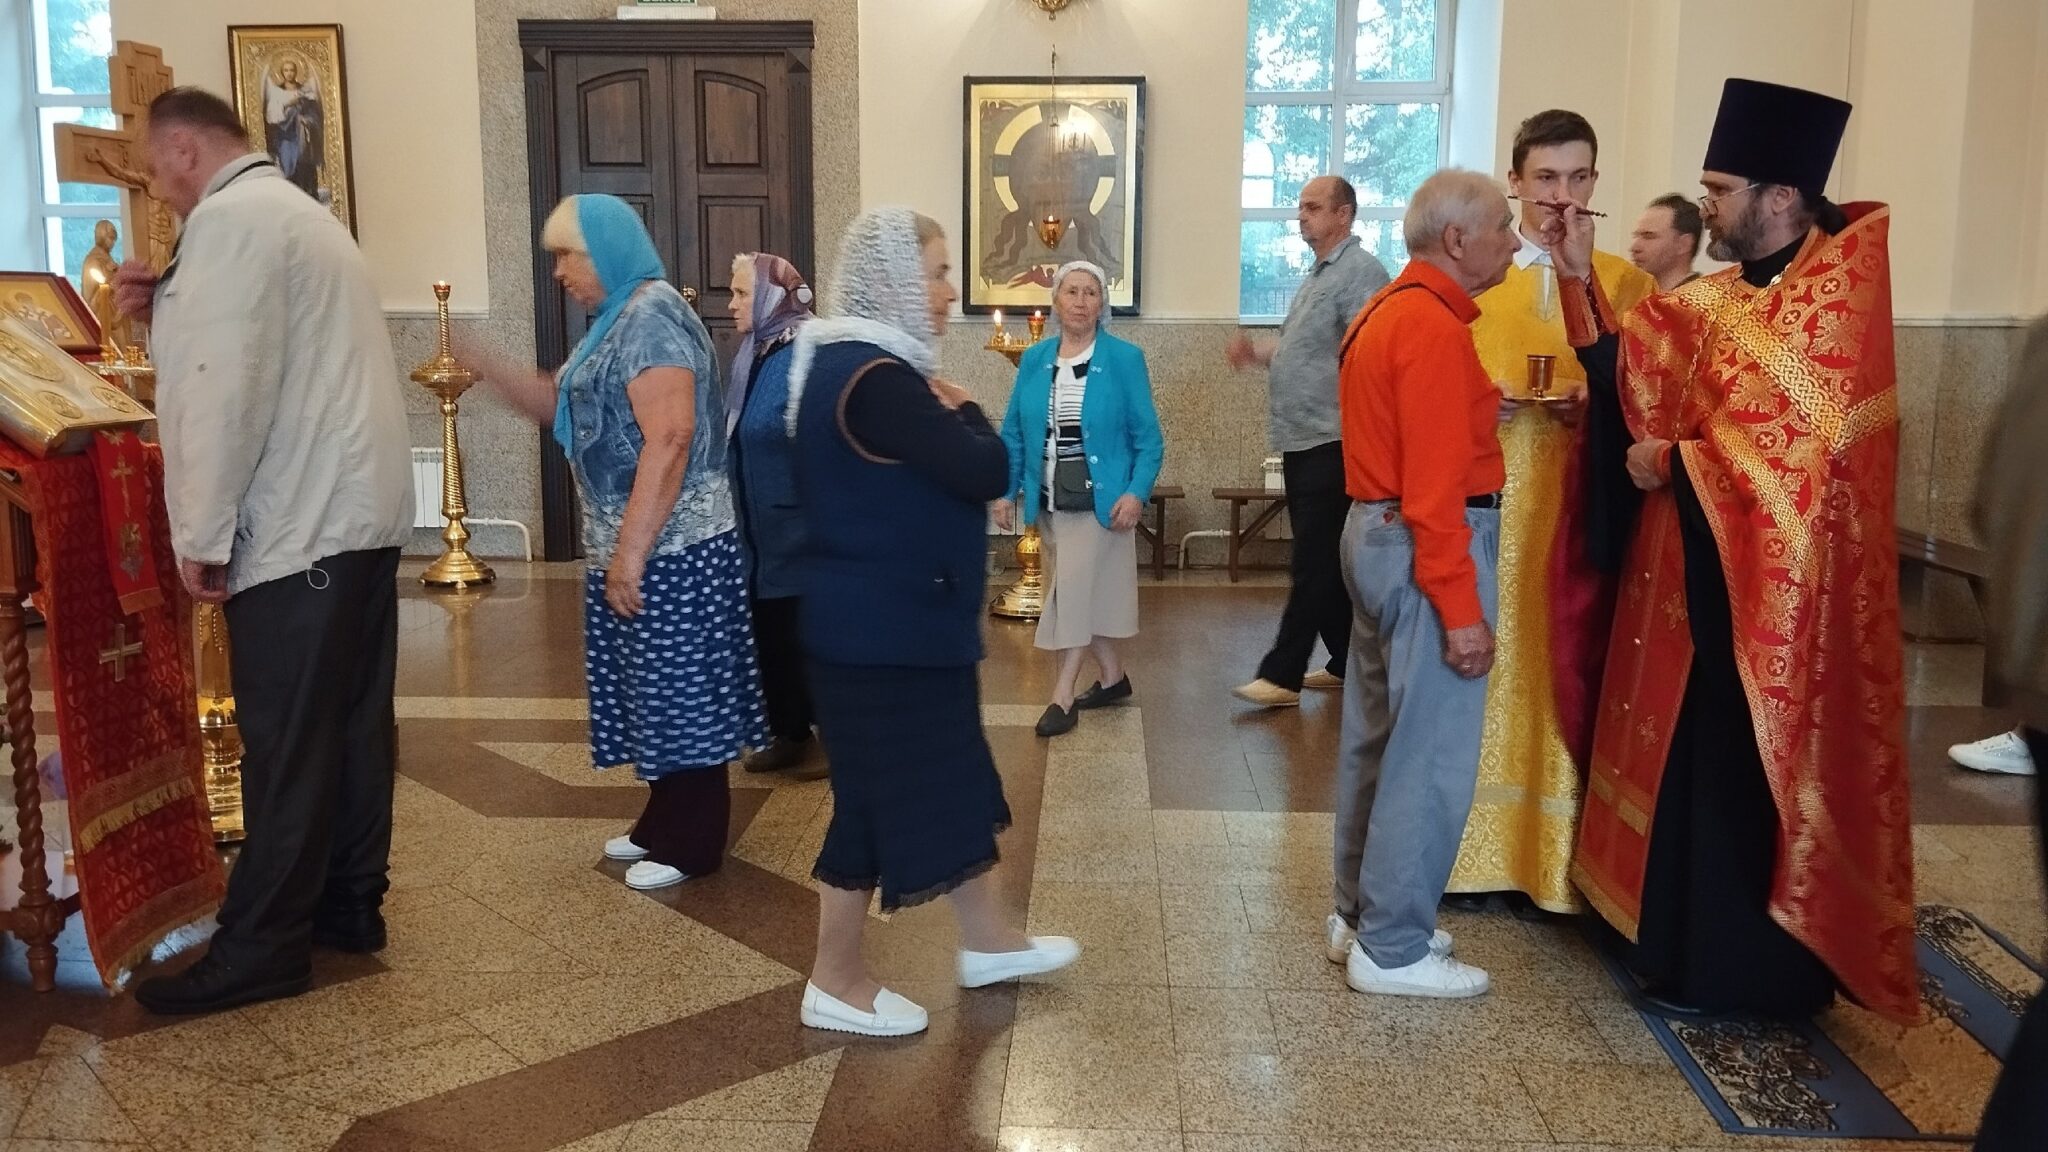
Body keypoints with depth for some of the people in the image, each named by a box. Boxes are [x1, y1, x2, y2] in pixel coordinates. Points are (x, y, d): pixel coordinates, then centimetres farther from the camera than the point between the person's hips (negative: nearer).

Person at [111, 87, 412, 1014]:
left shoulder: (229, 219, -10)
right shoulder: (298, 214, 22)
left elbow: (229, 389, -19)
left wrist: (199, 534, -14)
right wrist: (170, 315, 12)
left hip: (298, 525, -10)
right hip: (359, 511, 10)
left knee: (285, 744, -4)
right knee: (351, 722, 12)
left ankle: (261, 949, 3)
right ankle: (349, 905, 22)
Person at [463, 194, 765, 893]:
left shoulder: (651, 316, -16)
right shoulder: (619, 321, 16)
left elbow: (670, 440, -25)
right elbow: (564, 408, 22)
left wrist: (630, 554, -25)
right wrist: (487, 367, 6)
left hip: (668, 550, -10)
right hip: (633, 547, 10)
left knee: (680, 692, 0)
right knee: (656, 690, 17)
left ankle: (694, 843, 11)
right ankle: (666, 821, 29)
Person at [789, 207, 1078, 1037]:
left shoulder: (846, 363, 10)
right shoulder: (877, 380, -23)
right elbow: (986, 472, -25)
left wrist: (943, 419, -3)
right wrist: (961, 411, -6)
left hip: (893, 619, 10)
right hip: (882, 628, -10)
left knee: (948, 778, 19)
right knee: (881, 792, 3)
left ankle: (988, 941, 34)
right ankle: (835, 983, 19)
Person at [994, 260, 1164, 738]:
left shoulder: (1124, 358, -6)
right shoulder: (1034, 359, 5)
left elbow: (1147, 438, -6)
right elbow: (1014, 433, 7)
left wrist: (1136, 493, -17)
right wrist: (1007, 491, -1)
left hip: (1100, 498, -4)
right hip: (1049, 501, 4)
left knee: (1074, 591, -7)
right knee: (1082, 592, 13)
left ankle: (1062, 697, 2)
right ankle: (1114, 676, 30)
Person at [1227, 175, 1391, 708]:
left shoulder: (1361, 272, -12)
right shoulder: (1319, 273, 19)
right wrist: (1257, 352, 13)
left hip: (1330, 442, -10)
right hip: (1302, 440, 10)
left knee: (1314, 563, -6)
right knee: (1325, 561, 14)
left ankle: (1282, 674, -3)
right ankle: (1347, 661, 23)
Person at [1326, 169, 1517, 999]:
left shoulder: (1389, 311, 14)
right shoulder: (1434, 327, -18)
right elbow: (1435, 483, -23)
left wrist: (1476, 406, 7)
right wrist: (1460, 609, -22)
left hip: (1376, 531, 10)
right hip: (1427, 545, -10)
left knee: (1381, 733, 16)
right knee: (1430, 750, -3)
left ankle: (1361, 913, 27)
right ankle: (1392, 948, 6)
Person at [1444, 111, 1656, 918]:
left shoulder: (1622, 280, 10)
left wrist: (1597, 405, -12)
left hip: (1579, 499, 1)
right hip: (1485, 497, 0)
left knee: (1566, 665, 0)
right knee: (1481, 661, -1)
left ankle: (1558, 858, 12)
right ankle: (1477, 850, 11)